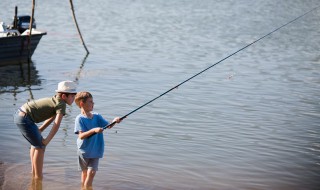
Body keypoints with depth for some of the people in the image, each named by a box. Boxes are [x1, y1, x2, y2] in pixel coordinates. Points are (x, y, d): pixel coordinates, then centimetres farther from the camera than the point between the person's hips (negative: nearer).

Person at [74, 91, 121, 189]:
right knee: (85, 173, 10)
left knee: (91, 172, -5)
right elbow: (81, 136, -20)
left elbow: (108, 126, -4)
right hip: (84, 151, -3)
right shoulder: (80, 119, -13)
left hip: (96, 151, 3)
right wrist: (93, 130, -32)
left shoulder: (97, 116, 2)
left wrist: (114, 121, -25)